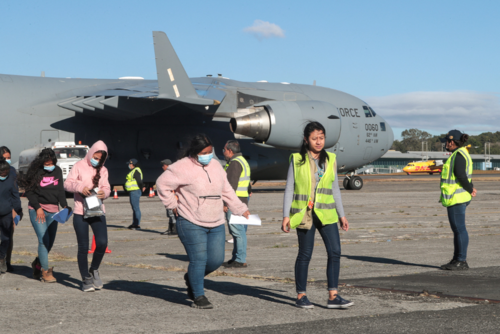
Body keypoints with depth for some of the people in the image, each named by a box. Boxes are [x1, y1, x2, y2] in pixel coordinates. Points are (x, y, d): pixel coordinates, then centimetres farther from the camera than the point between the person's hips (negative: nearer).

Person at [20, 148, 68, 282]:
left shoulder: (57, 171, 7)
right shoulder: (35, 172, -5)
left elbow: (61, 190, 11)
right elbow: (29, 191, -4)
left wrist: (64, 205, -3)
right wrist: (38, 208, -12)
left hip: (53, 210, 5)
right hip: (37, 210, -5)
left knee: (50, 241, 6)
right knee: (43, 240, -12)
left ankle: (37, 263, 29)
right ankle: (45, 271, -4)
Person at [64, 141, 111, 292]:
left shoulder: (103, 170, 14)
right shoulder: (79, 166, 1)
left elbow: (106, 188, 12)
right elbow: (67, 183, -3)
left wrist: (104, 193, -12)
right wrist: (80, 187, -22)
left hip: (98, 212, 3)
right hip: (80, 212, -3)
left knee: (102, 243, -11)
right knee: (83, 247, 1)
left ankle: (94, 269, 16)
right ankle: (86, 279, 13)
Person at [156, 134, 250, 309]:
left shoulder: (216, 166, 12)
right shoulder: (183, 168, -9)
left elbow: (226, 190, 20)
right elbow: (162, 183, -5)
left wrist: (241, 209, 17)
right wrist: (172, 204, -4)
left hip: (216, 224, 7)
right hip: (192, 224, -6)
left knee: (216, 260, 5)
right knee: (199, 259, -8)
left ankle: (191, 278, 31)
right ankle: (199, 297, 5)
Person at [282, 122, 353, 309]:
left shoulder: (330, 160, 10)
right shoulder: (297, 160, 0)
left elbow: (335, 189, 15)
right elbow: (289, 189, 0)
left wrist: (341, 215, 13)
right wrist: (286, 215, -6)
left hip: (326, 214, 3)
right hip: (304, 214, -3)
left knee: (335, 251, -6)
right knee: (305, 254, 3)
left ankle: (333, 297, -2)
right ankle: (301, 296, 15)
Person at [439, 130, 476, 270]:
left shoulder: (458, 155, -15)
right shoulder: (461, 154, 17)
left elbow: (461, 176, -22)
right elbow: (465, 176, 18)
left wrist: (470, 190, -9)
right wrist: (471, 188, 3)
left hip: (456, 198, -11)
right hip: (456, 198, 11)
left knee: (459, 229, -6)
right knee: (457, 229, 13)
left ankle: (462, 261, -3)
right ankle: (456, 260, 20)